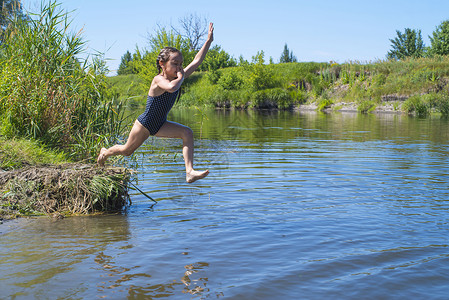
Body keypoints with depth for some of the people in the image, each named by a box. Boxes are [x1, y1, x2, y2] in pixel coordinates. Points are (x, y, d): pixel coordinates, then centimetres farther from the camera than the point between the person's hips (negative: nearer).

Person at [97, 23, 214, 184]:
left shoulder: (177, 77, -5)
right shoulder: (158, 80, -26)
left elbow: (197, 61, -3)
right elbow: (171, 87, -50)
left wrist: (209, 41, -7)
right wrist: (181, 77, -31)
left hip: (160, 125, 6)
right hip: (145, 124, -6)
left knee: (187, 133, -17)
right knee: (127, 150, 12)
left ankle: (190, 172, -24)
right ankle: (105, 152, 46)